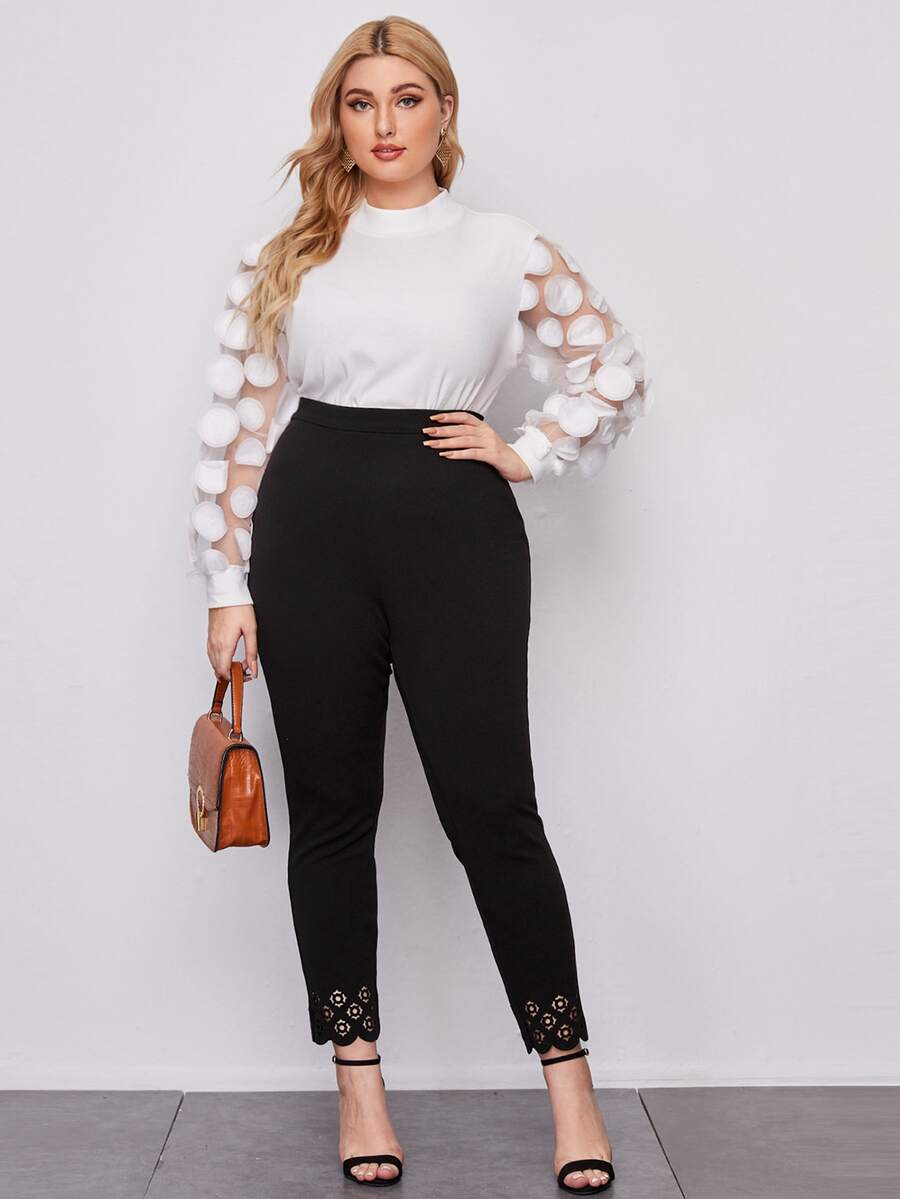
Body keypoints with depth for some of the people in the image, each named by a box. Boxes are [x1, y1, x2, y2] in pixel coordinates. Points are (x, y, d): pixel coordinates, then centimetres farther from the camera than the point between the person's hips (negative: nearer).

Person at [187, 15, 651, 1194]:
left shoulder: (508, 248, 6)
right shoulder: (283, 259, 8)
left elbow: (618, 373, 13)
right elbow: (237, 424, 7)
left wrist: (526, 452, 2)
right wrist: (227, 586, 2)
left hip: (457, 530, -2)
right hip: (309, 531, 2)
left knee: (491, 808, -4)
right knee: (330, 815, 7)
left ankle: (570, 1080, 10)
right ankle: (359, 1081, 21)